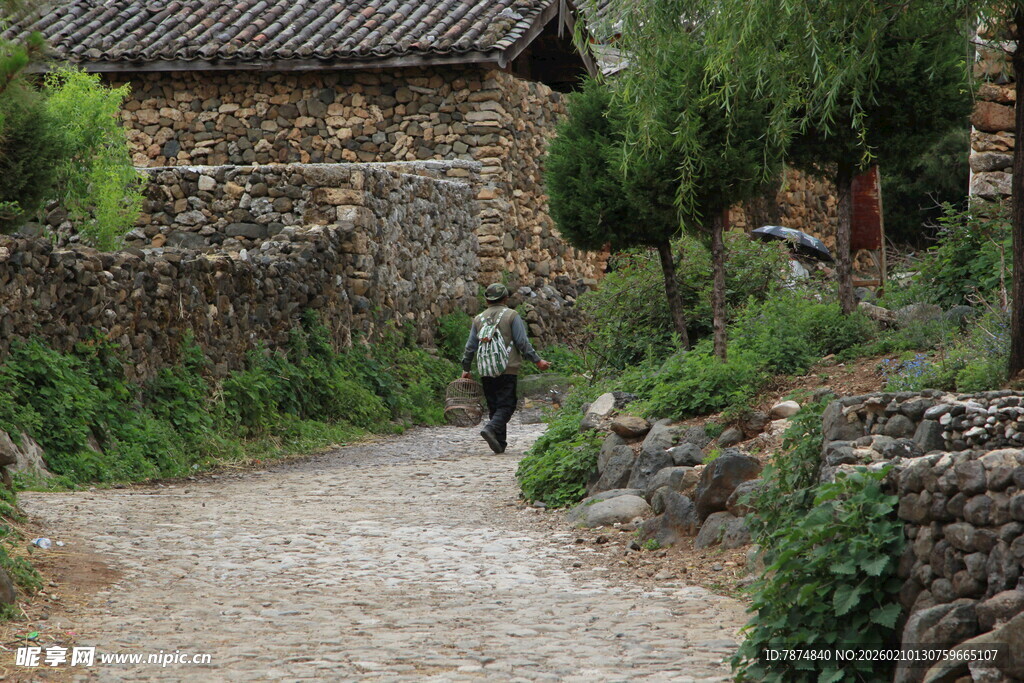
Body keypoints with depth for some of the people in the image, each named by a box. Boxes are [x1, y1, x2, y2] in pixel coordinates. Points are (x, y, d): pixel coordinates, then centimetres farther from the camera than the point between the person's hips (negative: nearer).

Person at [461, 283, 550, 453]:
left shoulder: (479, 319, 11)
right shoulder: (511, 316, -1)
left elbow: (470, 347, 12)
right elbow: (522, 343, -7)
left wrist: (466, 369, 21)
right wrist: (537, 360, -1)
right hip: (507, 371, -4)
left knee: (494, 406, 10)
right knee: (506, 405, -4)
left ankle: (500, 443, 7)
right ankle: (491, 428, -28)